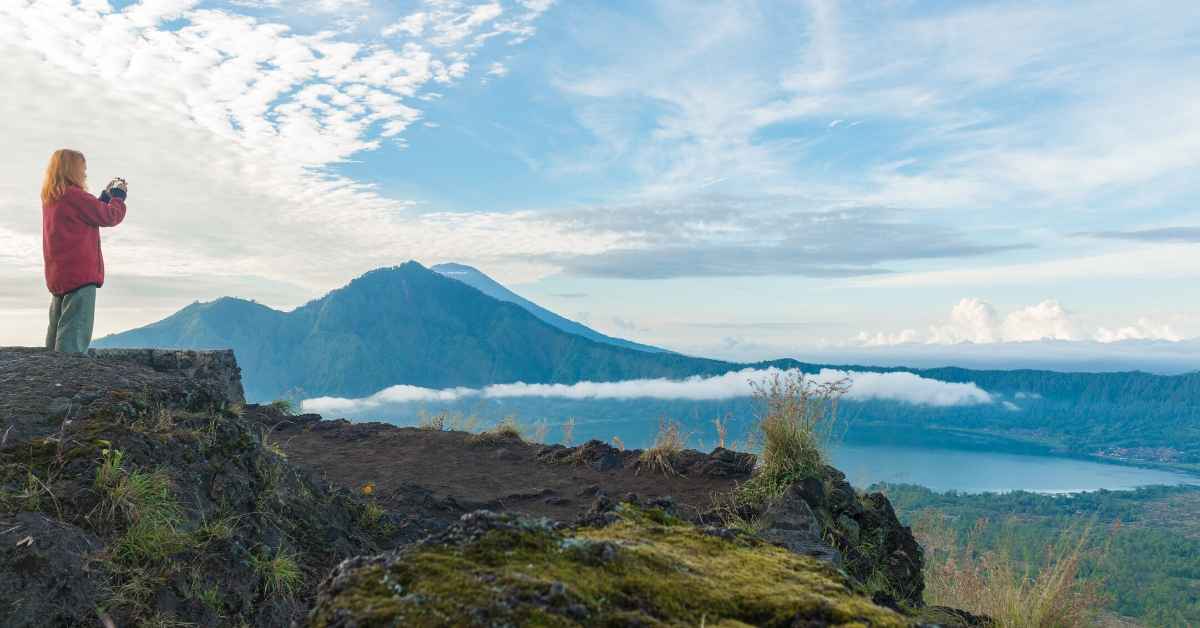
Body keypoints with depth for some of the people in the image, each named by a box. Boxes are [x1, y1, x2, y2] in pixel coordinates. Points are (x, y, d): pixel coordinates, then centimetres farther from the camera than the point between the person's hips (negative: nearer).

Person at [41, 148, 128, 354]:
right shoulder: (74, 195, -13)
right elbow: (110, 217, -9)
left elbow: (91, 213, 19)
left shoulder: (50, 198, 14)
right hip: (80, 274, -9)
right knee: (75, 332, -12)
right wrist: (118, 197, 8)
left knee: (57, 331, 14)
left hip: (58, 276, 9)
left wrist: (106, 196, 16)